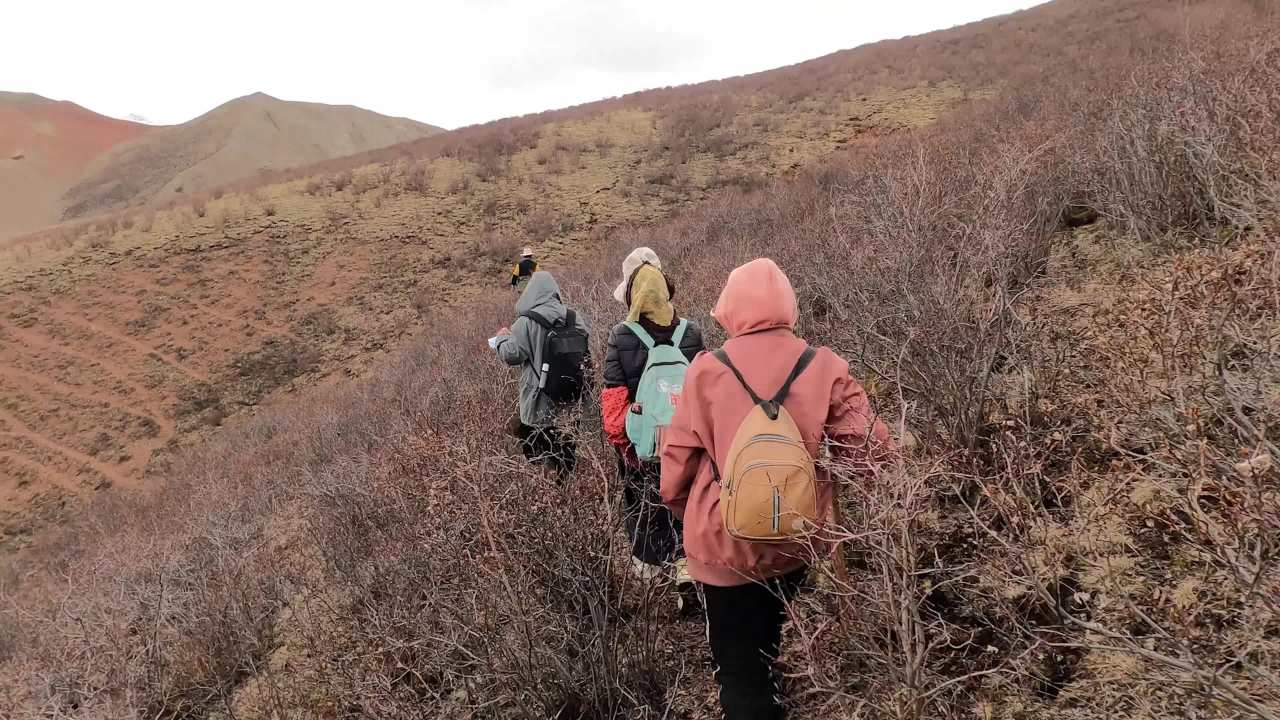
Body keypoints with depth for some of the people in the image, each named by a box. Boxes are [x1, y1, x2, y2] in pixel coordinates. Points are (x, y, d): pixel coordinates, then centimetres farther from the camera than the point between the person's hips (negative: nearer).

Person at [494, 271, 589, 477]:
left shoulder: (527, 322, -12)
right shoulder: (574, 318, 1)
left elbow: (511, 354, -13)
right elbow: (584, 351, 12)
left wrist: (502, 338, 7)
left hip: (540, 402, -4)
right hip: (571, 397, 4)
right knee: (566, 449, 15)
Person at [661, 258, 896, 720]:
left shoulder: (706, 371, -12)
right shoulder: (825, 370, -10)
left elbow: (677, 464, -6)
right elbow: (874, 453, -11)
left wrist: (686, 514, 14)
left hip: (725, 544, -3)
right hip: (796, 542, 3)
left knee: (739, 670, 12)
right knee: (765, 645, 31)